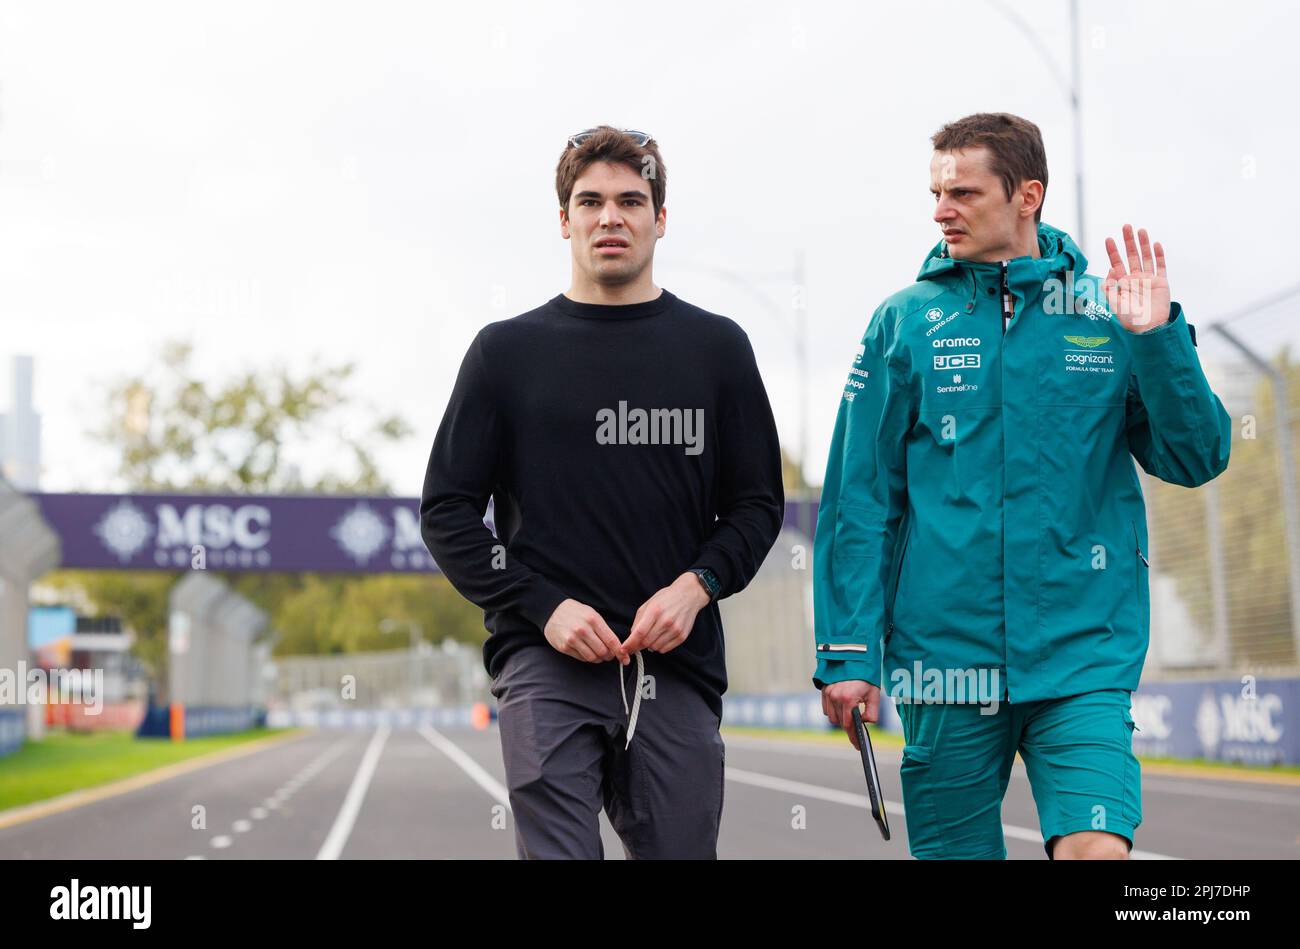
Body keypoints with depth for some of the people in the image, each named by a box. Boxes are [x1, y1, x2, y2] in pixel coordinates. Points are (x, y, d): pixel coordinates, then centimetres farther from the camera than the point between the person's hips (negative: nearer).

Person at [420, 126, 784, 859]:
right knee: (559, 851, -11)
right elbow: (448, 511, 6)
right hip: (546, 667, -2)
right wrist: (544, 606, -8)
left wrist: (695, 587, -8)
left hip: (677, 668, 2)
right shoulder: (509, 350, 8)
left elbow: (758, 503, 11)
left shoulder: (716, 347, 11)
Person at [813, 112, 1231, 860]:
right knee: (955, 849, 9)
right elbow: (858, 499, 1)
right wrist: (848, 652, -4)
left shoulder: (1107, 311, 5)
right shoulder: (907, 321, 3)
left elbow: (1197, 459, 2)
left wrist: (1157, 337, -11)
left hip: (1082, 657, 0)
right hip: (944, 653, 1)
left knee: (1097, 846, -15)